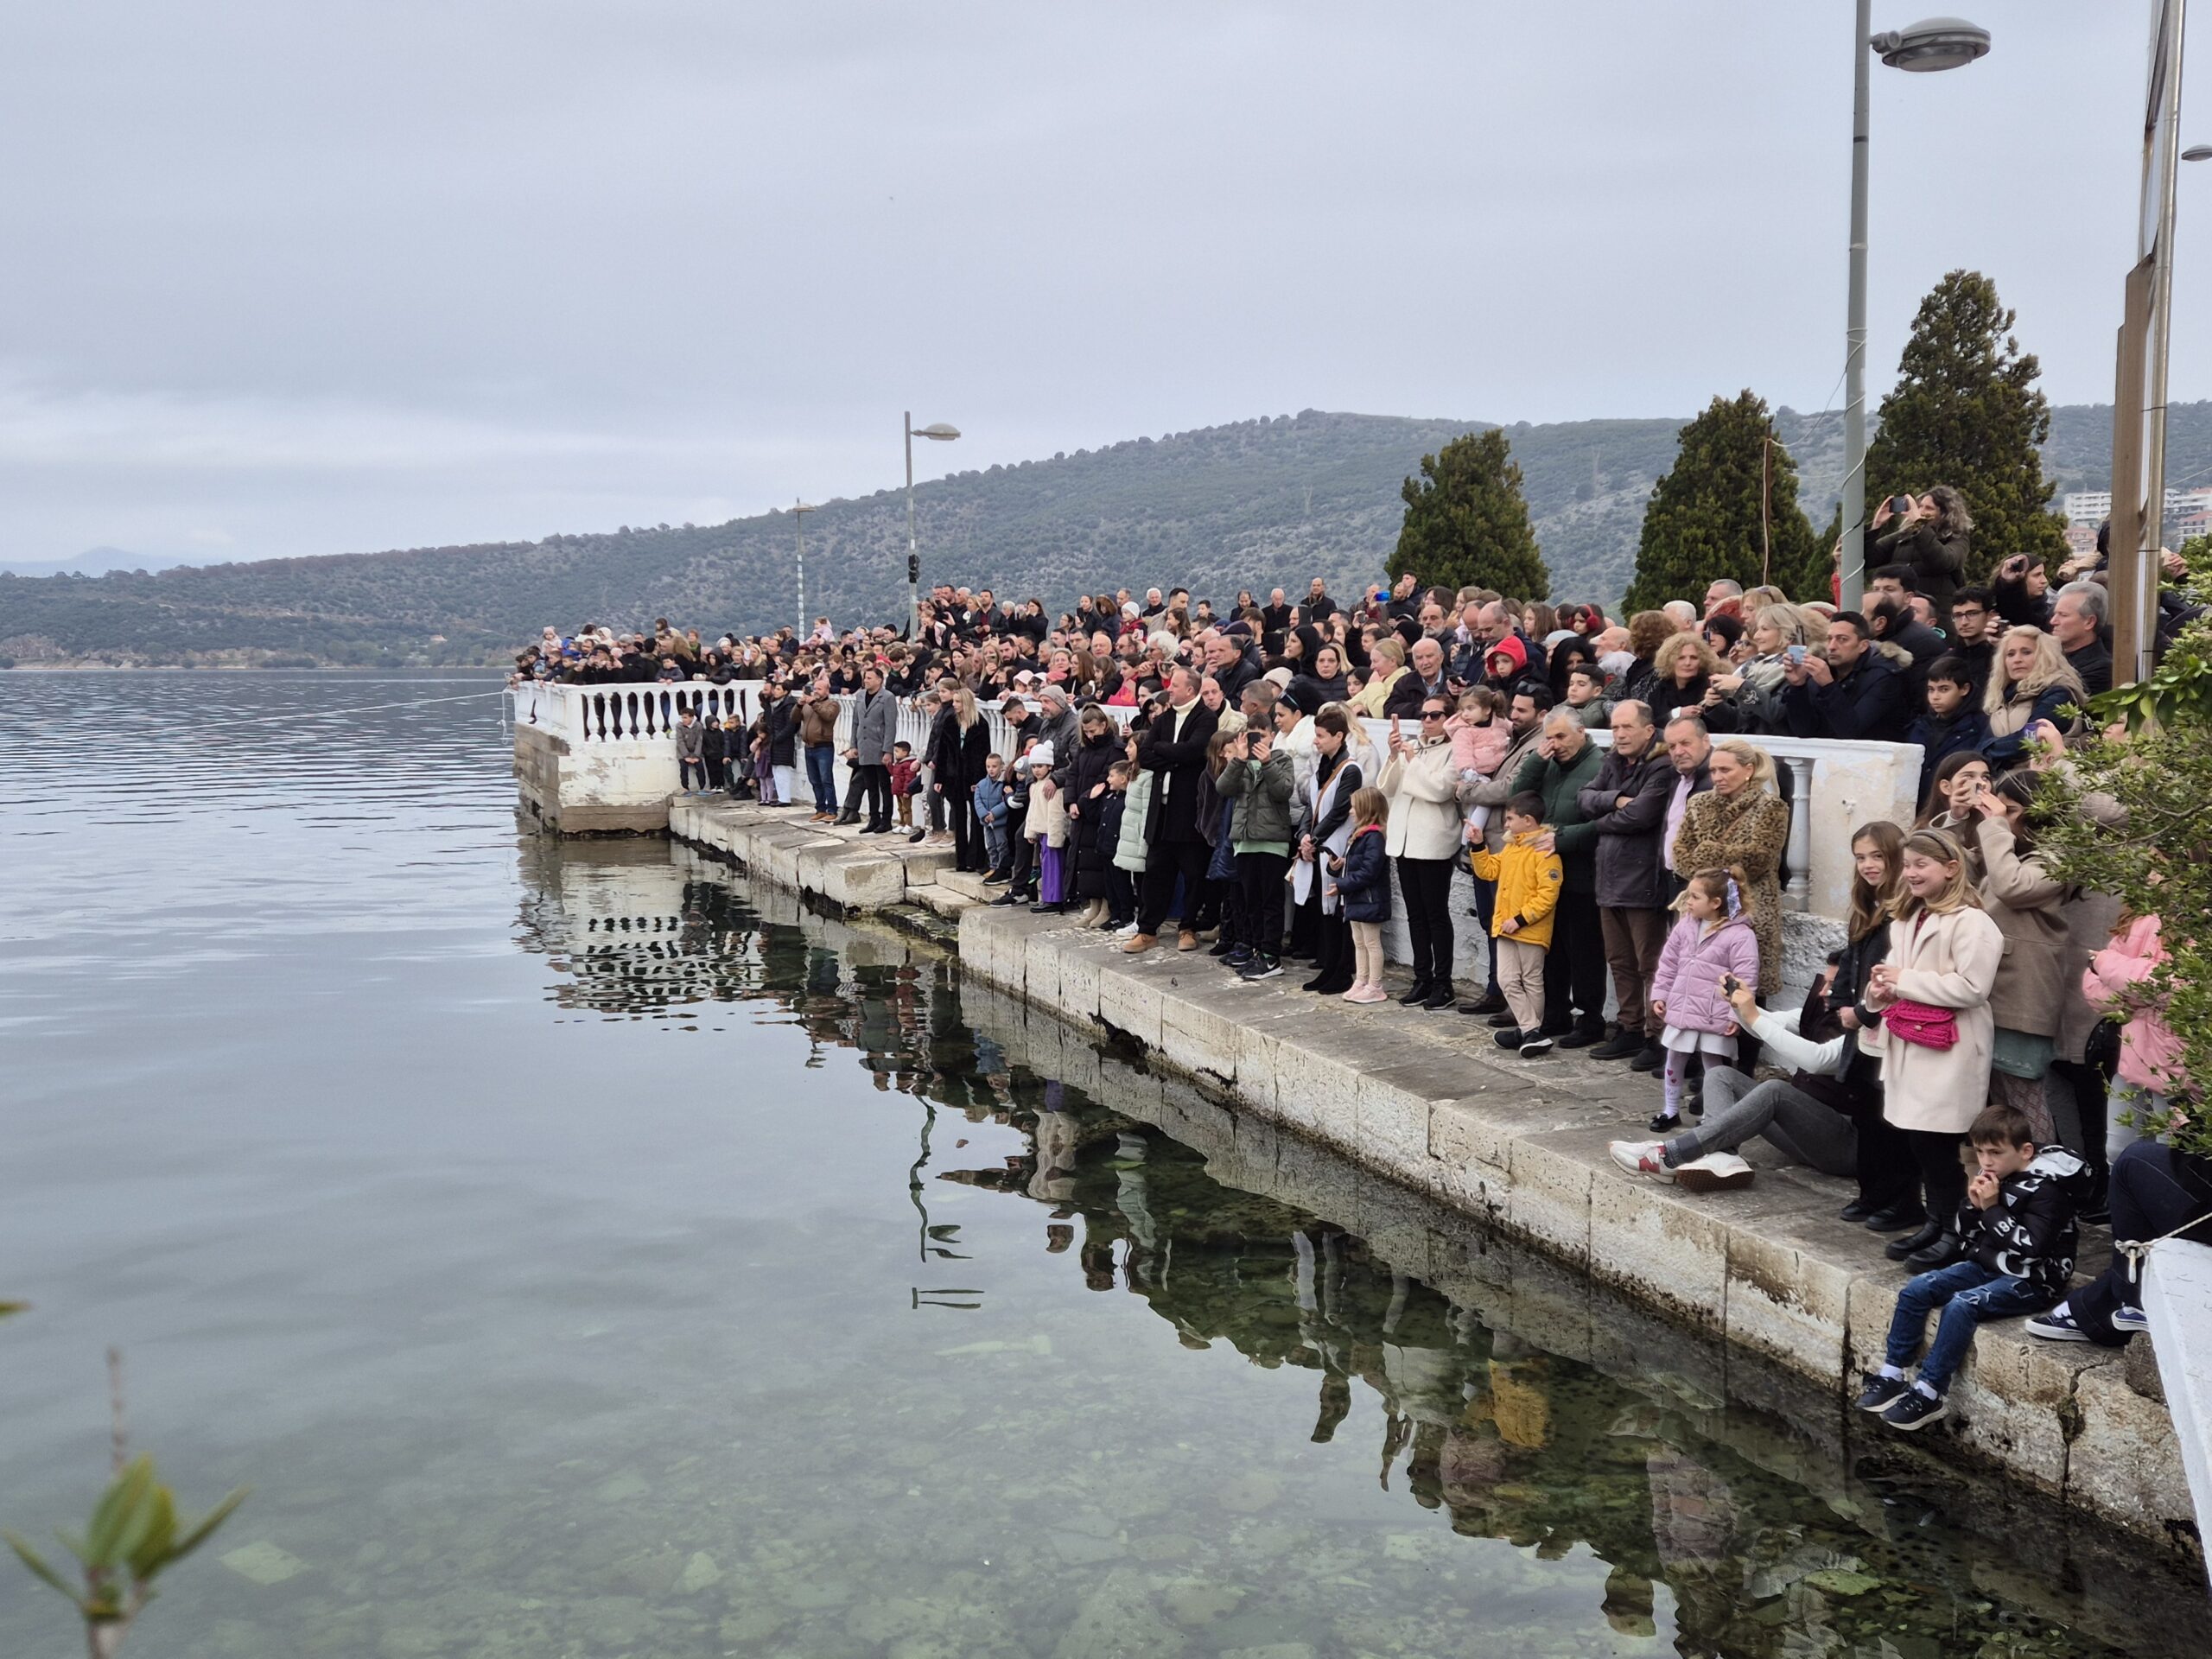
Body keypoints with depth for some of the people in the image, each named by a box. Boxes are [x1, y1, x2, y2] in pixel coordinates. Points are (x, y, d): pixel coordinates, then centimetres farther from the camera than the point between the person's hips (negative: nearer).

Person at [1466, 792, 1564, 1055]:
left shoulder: (1545, 851, -17)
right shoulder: (1511, 847, 10)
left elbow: (1547, 895, -21)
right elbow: (1489, 870, 20)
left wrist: (1520, 920, -22)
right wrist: (1478, 846, 6)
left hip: (1531, 930, -8)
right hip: (1505, 926, 8)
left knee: (1532, 982, 6)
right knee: (1508, 981, 2)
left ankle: (1530, 1031, 16)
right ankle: (1532, 1033, 1)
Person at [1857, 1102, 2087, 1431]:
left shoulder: (2045, 1190, -16)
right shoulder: (1992, 1179, 5)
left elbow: (2029, 1248, -26)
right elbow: (1967, 1239, 10)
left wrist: (1992, 1208, -24)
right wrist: (1973, 1206, -10)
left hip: (2030, 1280, -8)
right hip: (1987, 1266, 8)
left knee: (1961, 1305, -29)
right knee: (1915, 1291, -6)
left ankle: (1930, 1395, -24)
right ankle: (1891, 1376, -3)